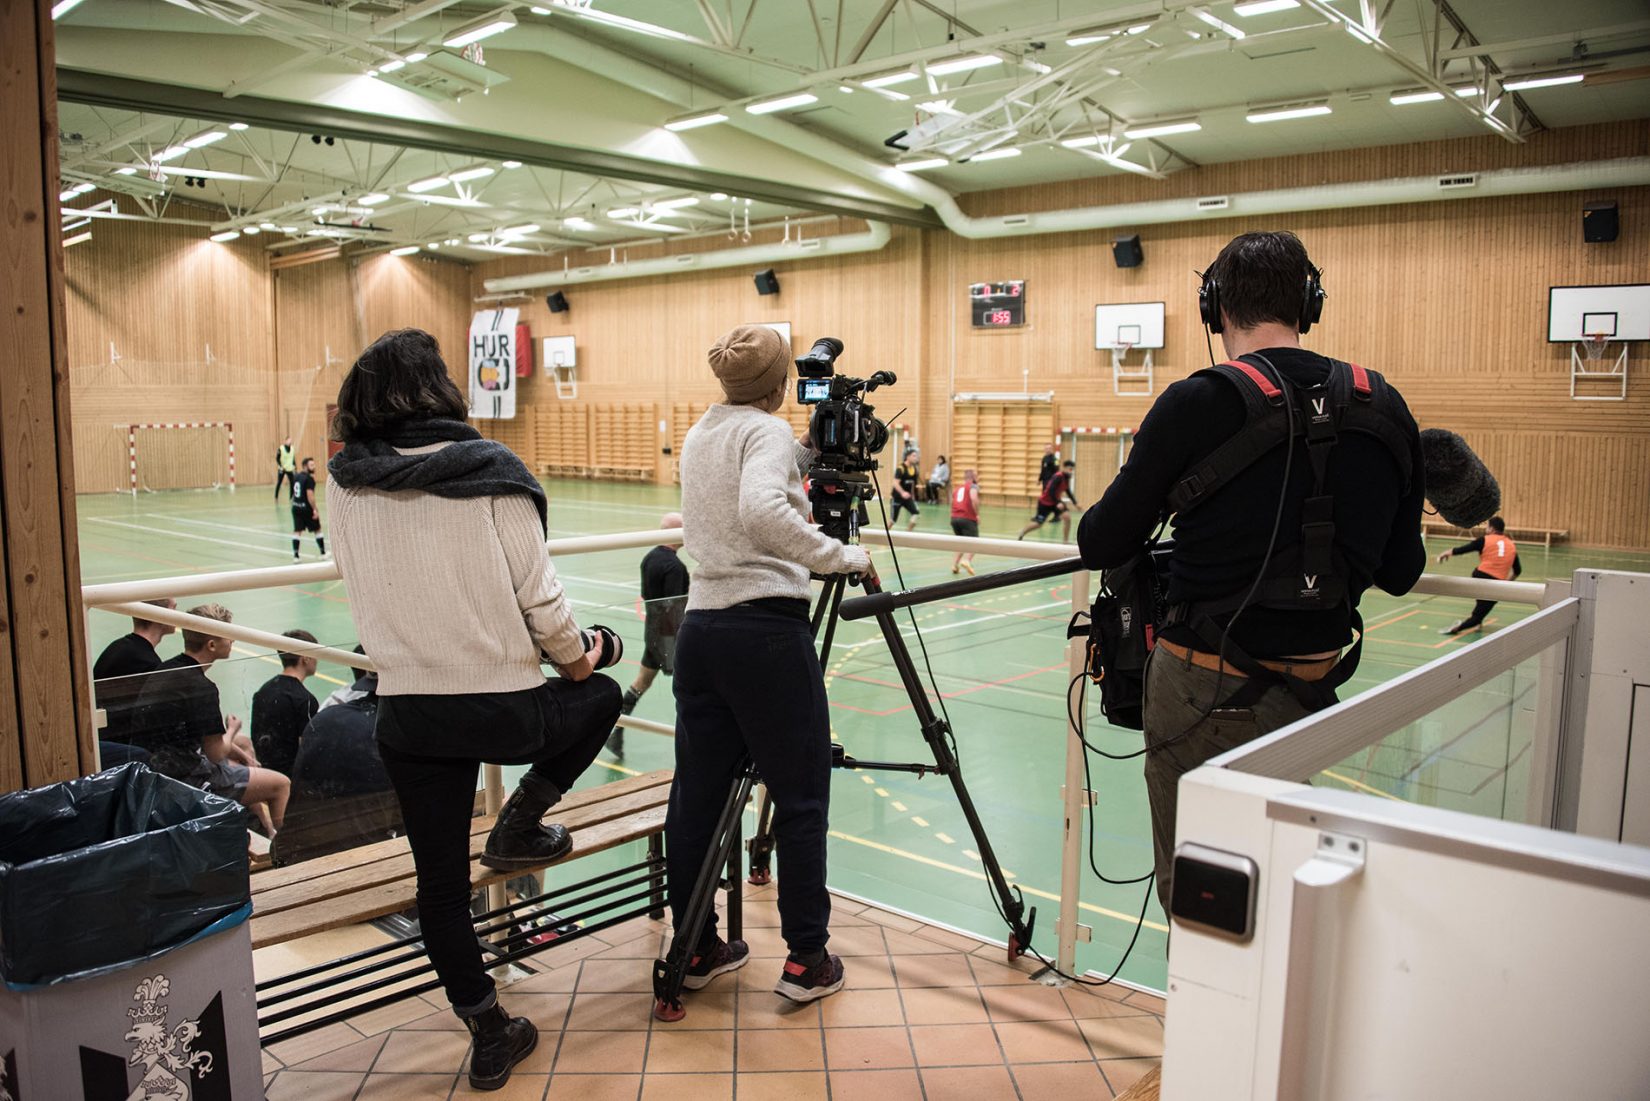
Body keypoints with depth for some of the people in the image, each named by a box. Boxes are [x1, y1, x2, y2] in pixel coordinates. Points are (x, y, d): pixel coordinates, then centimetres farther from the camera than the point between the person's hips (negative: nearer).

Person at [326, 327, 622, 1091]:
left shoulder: (344, 483, 0)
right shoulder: (490, 471, -12)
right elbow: (538, 596, -11)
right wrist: (576, 656, 6)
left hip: (408, 709, 4)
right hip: (507, 706, -3)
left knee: (440, 882, 15)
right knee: (601, 694, 28)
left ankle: (488, 1033, 24)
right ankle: (523, 820, 19)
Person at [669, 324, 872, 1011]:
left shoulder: (699, 434, 16)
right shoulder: (767, 431, -8)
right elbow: (762, 510, -27)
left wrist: (809, 453, 25)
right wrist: (839, 557, -21)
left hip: (700, 630, 8)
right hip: (766, 631, -8)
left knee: (696, 793, 13)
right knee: (800, 799, 4)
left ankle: (695, 949, 25)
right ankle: (806, 961, 12)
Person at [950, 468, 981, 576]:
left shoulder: (957, 488, 23)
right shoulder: (973, 486, 2)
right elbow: (974, 499, -18)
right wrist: (977, 514, -11)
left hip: (954, 518, 6)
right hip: (968, 518, -6)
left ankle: (955, 563, 11)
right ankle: (967, 560, -29)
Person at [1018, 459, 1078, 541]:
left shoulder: (1066, 478, -1)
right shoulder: (1058, 476, -27)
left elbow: (1068, 492, 13)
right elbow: (1051, 491, -31)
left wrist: (1075, 504, 8)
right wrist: (1058, 503, -36)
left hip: (1056, 501, 7)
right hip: (1045, 502, -7)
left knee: (1067, 516, -16)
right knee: (1038, 523, 1)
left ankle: (1066, 541, -6)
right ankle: (1020, 535, 26)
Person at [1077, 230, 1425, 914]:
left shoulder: (1199, 404, -14)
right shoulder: (1384, 410, 2)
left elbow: (1101, 546, -6)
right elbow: (1400, 574, 10)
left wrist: (1095, 525, 16)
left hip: (1204, 691, -5)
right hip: (1311, 692, 5)